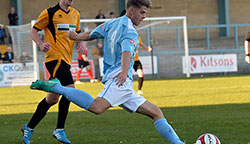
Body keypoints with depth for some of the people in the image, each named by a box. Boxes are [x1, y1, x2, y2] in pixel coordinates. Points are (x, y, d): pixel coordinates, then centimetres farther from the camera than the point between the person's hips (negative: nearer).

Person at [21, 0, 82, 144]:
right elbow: (34, 30, 3)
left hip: (66, 59, 8)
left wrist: (80, 43, 9)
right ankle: (60, 130, -14)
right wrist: (41, 44, -15)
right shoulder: (50, 13, -2)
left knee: (53, 98, 6)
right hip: (55, 57, -8)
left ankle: (29, 127, 15)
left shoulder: (75, 14, 17)